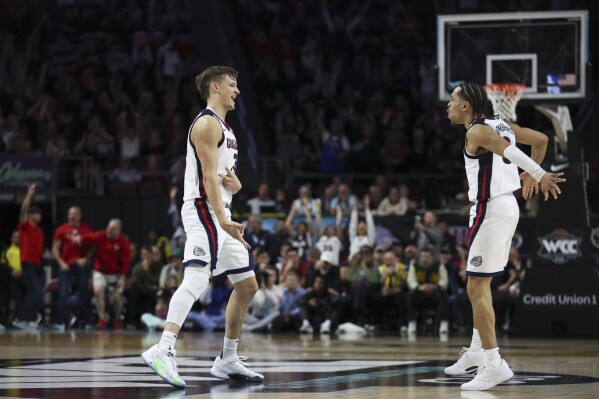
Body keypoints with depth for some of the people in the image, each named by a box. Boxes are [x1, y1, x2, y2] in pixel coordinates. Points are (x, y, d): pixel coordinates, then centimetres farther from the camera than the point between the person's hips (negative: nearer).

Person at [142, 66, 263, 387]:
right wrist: (223, 220, -29)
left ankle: (227, 361, 18)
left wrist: (236, 184, 2)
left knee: (247, 285, 12)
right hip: (203, 209, -10)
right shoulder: (207, 123, -8)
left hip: (220, 213, 10)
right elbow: (208, 176, -19)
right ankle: (164, 350, -38)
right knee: (196, 279, -26)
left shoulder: (224, 128, 22)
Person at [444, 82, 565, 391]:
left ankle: (494, 365, -13)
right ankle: (477, 351, 34)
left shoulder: (477, 131, -15)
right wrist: (530, 173, 23)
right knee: (479, 283, 23)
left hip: (491, 211, -10)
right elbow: (541, 139, 17)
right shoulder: (500, 125, 12)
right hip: (505, 206, 10)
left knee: (476, 287, -10)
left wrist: (539, 175, -42)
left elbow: (509, 150, -31)